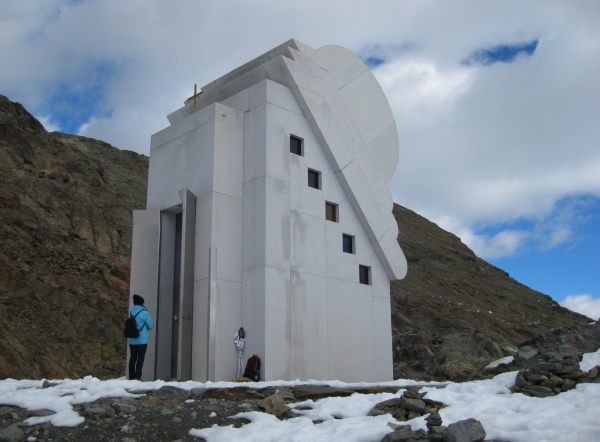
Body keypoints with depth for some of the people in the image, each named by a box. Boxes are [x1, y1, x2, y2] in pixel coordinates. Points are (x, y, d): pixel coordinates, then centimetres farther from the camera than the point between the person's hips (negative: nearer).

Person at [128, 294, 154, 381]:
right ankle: (137, 376, -4)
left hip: (132, 340, 5)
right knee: (140, 358, 0)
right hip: (142, 340, -5)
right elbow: (151, 326, -4)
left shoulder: (131, 312, 4)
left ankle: (131, 376, 14)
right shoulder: (144, 313, -10)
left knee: (133, 358, 11)